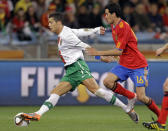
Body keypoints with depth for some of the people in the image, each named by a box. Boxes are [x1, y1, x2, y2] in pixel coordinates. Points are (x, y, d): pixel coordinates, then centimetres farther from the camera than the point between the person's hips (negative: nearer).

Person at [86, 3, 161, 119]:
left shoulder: (123, 27, -20)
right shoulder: (114, 26, 10)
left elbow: (119, 51, -22)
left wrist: (99, 53, -18)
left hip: (138, 65, -9)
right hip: (124, 65, 9)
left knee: (141, 97, -13)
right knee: (107, 81, -14)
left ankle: (160, 115, 11)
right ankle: (131, 96, 6)